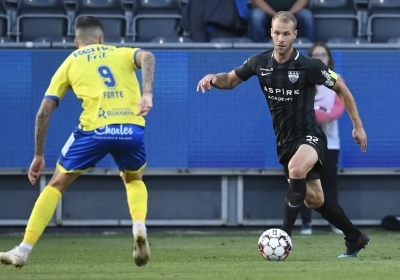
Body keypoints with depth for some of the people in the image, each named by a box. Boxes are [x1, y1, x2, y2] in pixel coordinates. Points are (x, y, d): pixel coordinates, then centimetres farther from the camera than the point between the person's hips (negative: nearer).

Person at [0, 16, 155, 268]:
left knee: (57, 185, 18)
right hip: (131, 128, 1)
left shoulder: (70, 63, 22)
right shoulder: (122, 53, 25)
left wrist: (39, 156, 23)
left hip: (94, 130, -1)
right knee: (134, 180, 32)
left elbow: (44, 112, 16)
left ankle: (23, 251, 12)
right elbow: (147, 57, -1)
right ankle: (139, 226, 2)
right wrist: (147, 94, -14)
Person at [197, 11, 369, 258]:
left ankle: (285, 236, -32)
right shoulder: (260, 62, -5)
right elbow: (231, 80, 10)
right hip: (285, 140, 6)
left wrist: (358, 126, -1)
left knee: (296, 168, -38)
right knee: (314, 199, 15)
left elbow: (341, 88, -3)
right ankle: (356, 238, 34)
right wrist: (213, 78, -13)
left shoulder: (310, 66, -17)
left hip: (309, 136, -6)